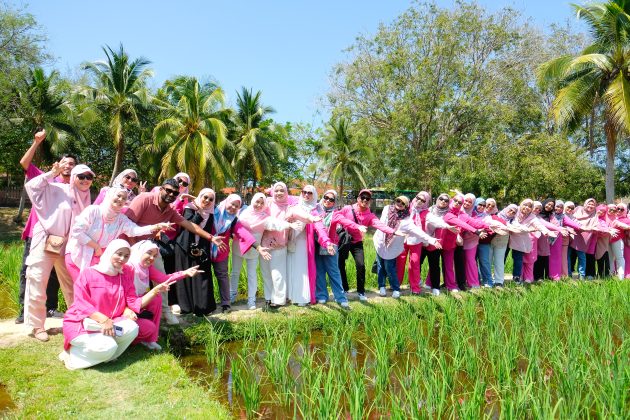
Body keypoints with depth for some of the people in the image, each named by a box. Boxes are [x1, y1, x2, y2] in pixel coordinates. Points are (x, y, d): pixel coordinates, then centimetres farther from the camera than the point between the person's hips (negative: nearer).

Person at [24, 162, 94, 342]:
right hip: (44, 244, -5)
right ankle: (37, 326, 12)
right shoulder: (56, 189, -7)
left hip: (66, 247, 5)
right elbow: (31, 186, -13)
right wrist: (52, 174, -12)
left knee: (71, 286, 12)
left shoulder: (85, 199, 8)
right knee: (38, 285, 0)